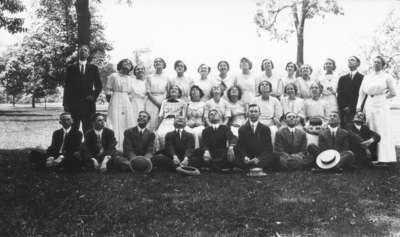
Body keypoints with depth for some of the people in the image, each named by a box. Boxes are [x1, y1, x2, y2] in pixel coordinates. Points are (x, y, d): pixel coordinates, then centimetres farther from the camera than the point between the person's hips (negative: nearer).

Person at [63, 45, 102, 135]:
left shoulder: (93, 68, 11)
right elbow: (67, 86, 7)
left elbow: (99, 85, 14)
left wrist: (94, 95, -3)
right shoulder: (71, 68, 10)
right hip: (73, 103, 0)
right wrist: (65, 103, 0)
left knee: (88, 130, -1)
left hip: (88, 103, 0)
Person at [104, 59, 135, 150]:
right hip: (115, 103, -5)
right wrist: (111, 103, -2)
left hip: (127, 104, 5)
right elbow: (107, 90, -2)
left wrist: (127, 103, 11)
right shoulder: (113, 76, -2)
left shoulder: (129, 79, 13)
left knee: (127, 124, 2)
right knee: (115, 125, -6)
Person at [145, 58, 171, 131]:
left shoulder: (166, 79, 14)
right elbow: (148, 92, 0)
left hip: (163, 102, 1)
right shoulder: (149, 77, 9)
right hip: (152, 102, -1)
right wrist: (158, 103, -11)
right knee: (151, 122, -10)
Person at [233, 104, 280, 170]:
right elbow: (240, 147, 4)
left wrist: (259, 159, -19)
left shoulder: (266, 129, 10)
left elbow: (268, 148, 1)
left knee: (276, 156, -29)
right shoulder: (242, 129, 12)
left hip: (262, 159, 1)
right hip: (247, 160, 0)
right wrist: (244, 157, -20)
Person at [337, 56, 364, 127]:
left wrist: (350, 107, -10)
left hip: (357, 112, -3)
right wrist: (344, 108, -6)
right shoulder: (342, 79, 17)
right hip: (344, 112, 3)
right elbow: (340, 95, 8)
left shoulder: (363, 78, 3)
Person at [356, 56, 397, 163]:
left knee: (382, 131, -3)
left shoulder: (387, 77, 1)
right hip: (369, 105, 4)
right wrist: (359, 106, -3)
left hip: (381, 105, -4)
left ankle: (383, 157, 0)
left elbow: (393, 93, 3)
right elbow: (361, 92, 7)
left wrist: (382, 97, 6)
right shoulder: (367, 77, 12)